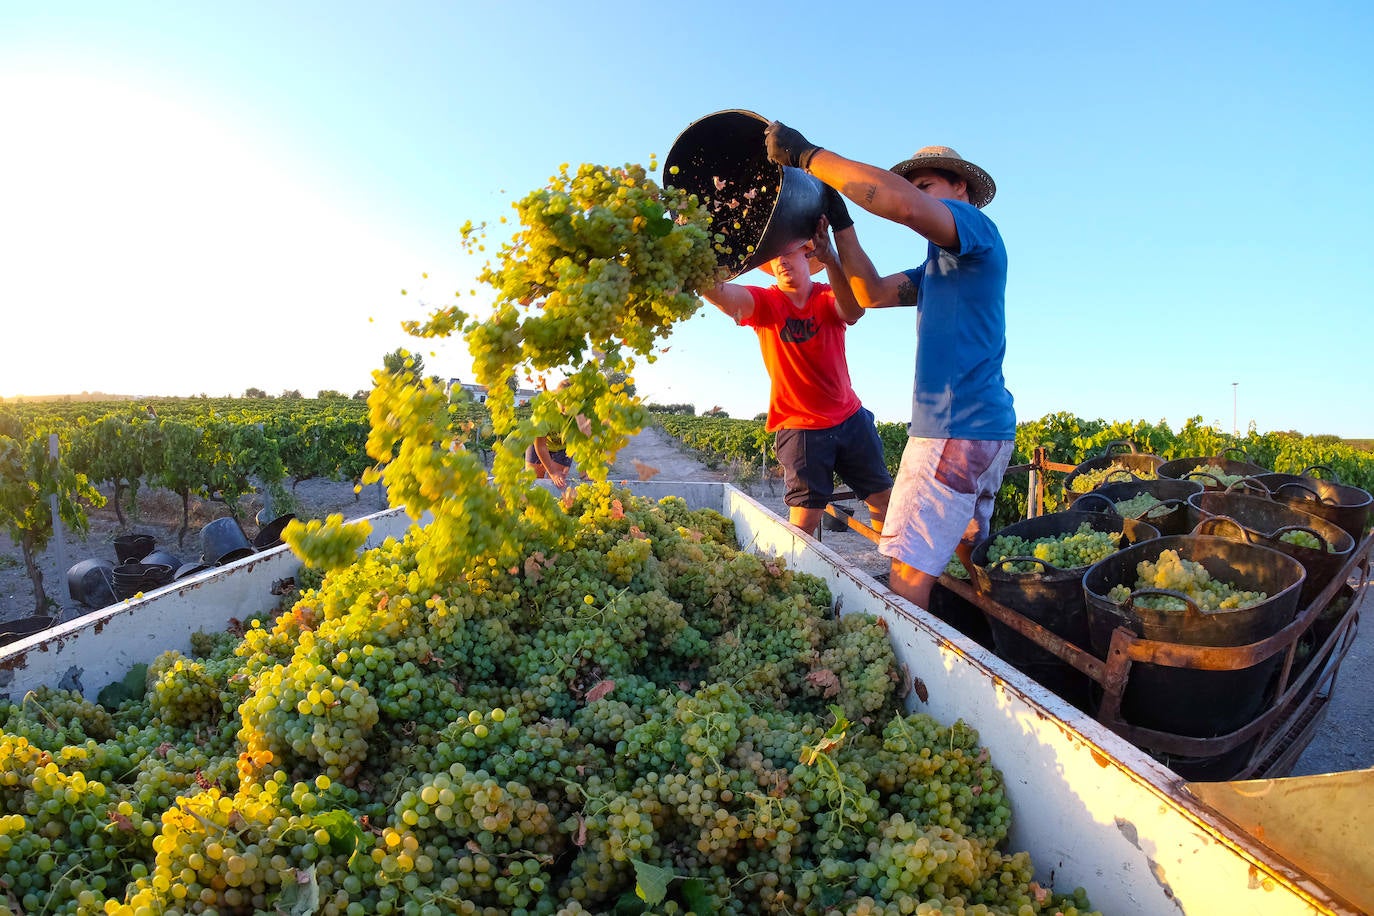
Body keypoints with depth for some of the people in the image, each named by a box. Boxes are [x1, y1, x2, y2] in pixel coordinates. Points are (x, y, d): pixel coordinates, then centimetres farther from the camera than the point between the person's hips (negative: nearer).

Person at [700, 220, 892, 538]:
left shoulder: (829, 298, -2)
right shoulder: (764, 302, -5)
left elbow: (854, 310, -28)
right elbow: (720, 293, -27)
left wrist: (830, 259, -46)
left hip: (851, 418, 3)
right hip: (800, 428, -2)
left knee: (884, 500, 11)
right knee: (804, 518, -7)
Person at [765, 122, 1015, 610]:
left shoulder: (976, 226, -5)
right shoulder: (937, 267, 24)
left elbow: (905, 205, -25)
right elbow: (872, 293, 14)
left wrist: (809, 155, -19)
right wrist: (838, 218, 7)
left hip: (958, 430, -10)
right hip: (984, 428, 10)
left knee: (910, 568, -13)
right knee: (972, 555, 21)